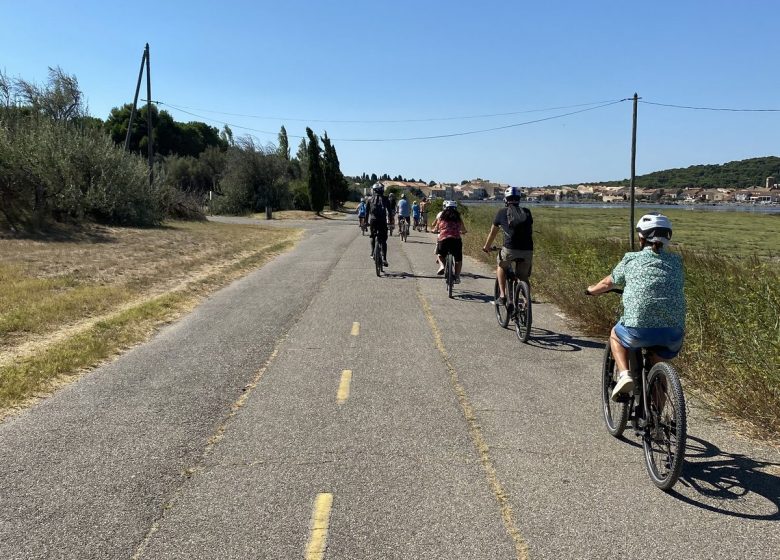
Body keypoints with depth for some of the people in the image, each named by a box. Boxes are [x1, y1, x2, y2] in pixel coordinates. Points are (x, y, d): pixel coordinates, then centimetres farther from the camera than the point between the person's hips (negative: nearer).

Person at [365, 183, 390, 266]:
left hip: (373, 221, 1)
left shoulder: (370, 199, 9)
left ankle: (373, 253, 12)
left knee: (373, 237, 25)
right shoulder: (385, 199, 6)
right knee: (383, 240, 4)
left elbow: (367, 211, 9)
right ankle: (384, 258, -6)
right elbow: (389, 211, 6)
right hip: (382, 221, -1)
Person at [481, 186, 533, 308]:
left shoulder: (502, 212, 11)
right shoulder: (527, 212, 18)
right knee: (524, 279, 19)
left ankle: (502, 295, 15)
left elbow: (493, 233, 23)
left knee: (501, 265, 27)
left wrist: (486, 247, 39)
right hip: (528, 250, 2)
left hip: (510, 249, -2)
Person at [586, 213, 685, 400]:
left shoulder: (631, 259, 8)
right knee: (657, 368, 30)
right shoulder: (676, 262, 15)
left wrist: (591, 290, 43)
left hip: (639, 328, -3)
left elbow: (608, 283, 22)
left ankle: (624, 374, 8)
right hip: (674, 332, 3)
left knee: (615, 335, 29)